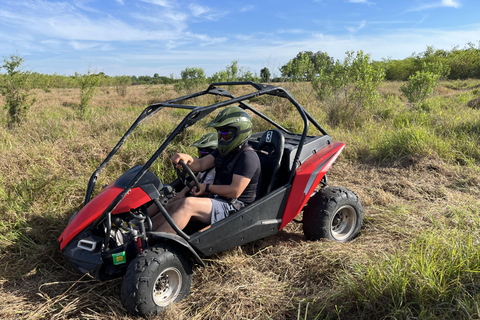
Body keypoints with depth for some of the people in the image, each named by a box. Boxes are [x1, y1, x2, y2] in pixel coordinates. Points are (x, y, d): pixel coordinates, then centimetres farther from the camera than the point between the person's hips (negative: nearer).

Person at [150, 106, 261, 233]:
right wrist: (187, 158, -15)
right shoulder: (225, 151, 14)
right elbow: (201, 164, 8)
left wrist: (207, 188, -9)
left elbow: (235, 191, -20)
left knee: (188, 204, -27)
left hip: (235, 207, -9)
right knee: (174, 206, -6)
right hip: (217, 199, 9)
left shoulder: (248, 157, -15)